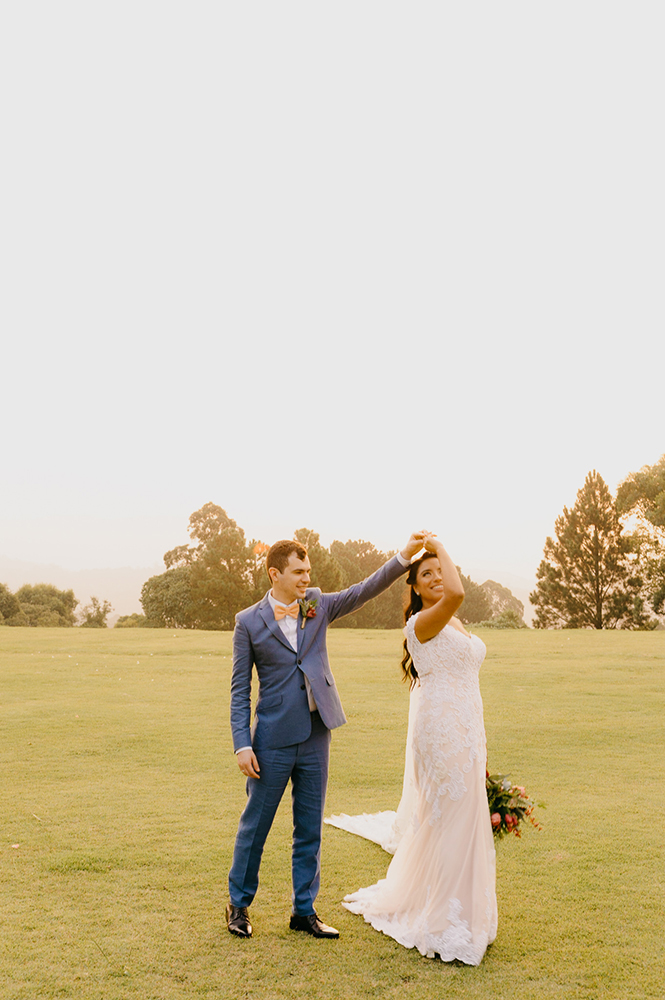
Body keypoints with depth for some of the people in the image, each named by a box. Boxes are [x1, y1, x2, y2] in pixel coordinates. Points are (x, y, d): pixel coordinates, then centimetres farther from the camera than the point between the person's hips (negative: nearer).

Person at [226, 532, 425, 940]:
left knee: (310, 830, 11)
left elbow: (365, 590, -4)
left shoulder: (318, 606, 6)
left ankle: (305, 910, 23)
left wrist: (405, 556, -16)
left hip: (316, 737, 4)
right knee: (255, 825, 7)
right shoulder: (249, 622, -4)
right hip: (274, 739, -4)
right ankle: (239, 904, 25)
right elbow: (240, 690, -3)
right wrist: (243, 745, -10)